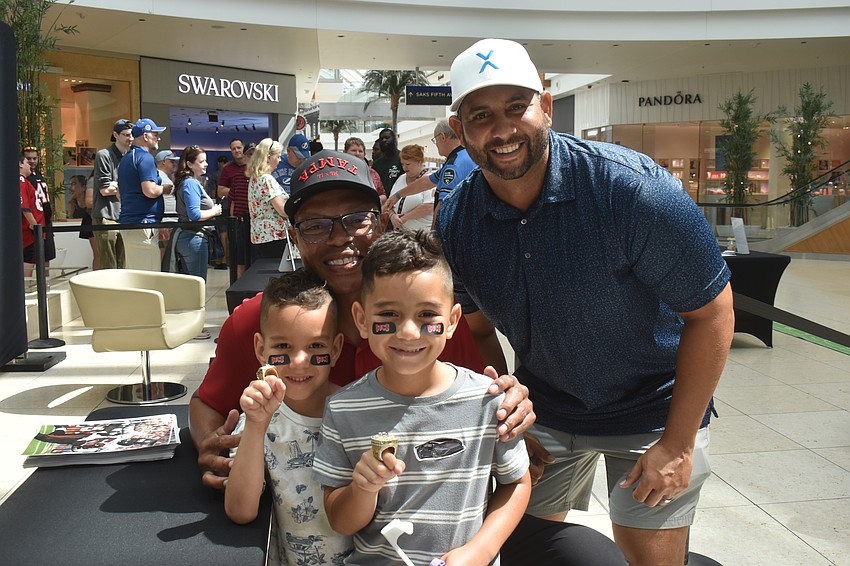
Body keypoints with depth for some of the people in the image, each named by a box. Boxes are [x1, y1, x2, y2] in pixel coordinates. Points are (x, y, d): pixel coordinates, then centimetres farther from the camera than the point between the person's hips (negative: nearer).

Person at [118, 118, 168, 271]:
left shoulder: (125, 159, 20)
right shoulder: (145, 157, -10)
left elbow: (120, 193, 27)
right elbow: (150, 191, -22)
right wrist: (165, 188, -3)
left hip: (128, 222, 10)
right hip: (143, 224, -10)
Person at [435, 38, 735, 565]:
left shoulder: (631, 187, -27)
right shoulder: (455, 223, -13)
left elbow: (712, 311, -20)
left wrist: (677, 445, -17)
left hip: (653, 410, -3)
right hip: (544, 411, 4)